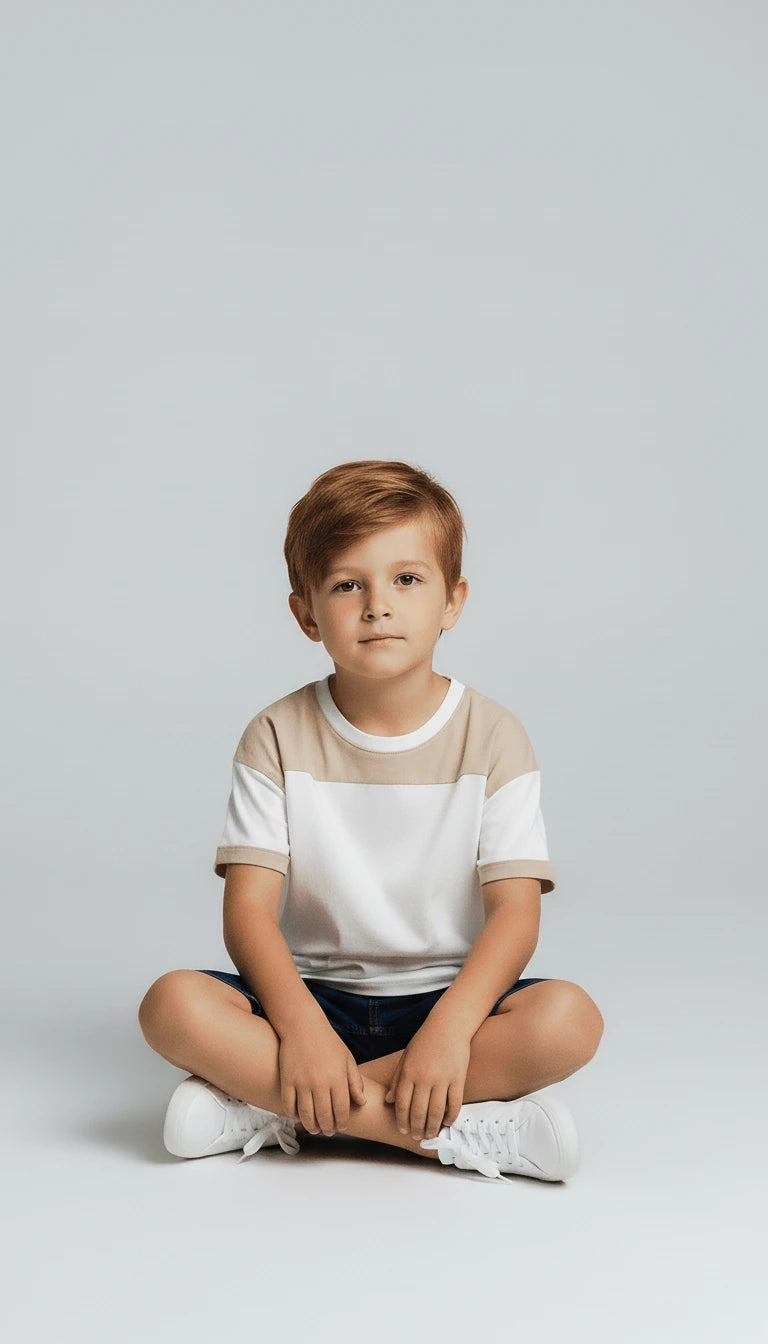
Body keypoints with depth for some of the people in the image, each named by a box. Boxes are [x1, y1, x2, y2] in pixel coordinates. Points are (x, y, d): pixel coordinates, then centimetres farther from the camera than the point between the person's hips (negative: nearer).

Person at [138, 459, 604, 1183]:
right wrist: (300, 1027, -28)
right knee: (173, 1004, -27)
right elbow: (249, 907, -11)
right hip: (312, 993, 0)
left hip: (446, 997, 0)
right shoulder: (279, 738, -2)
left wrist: (450, 1027, -28)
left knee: (568, 1019, -29)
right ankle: (453, 1133, -28)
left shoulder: (491, 736, -4)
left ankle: (272, 1109, -24)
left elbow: (515, 911, -11)